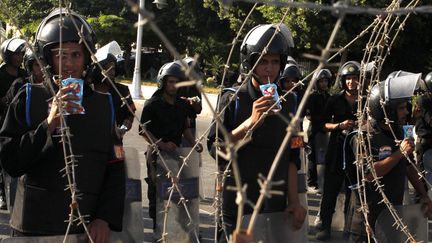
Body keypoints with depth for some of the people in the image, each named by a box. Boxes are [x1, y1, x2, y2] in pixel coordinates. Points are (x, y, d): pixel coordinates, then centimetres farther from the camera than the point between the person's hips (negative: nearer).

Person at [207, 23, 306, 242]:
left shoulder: (288, 102, 7)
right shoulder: (232, 99, -4)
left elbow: (291, 157, 9)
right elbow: (216, 148, -13)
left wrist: (294, 201, 4)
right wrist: (251, 122, -22)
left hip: (276, 204, 3)